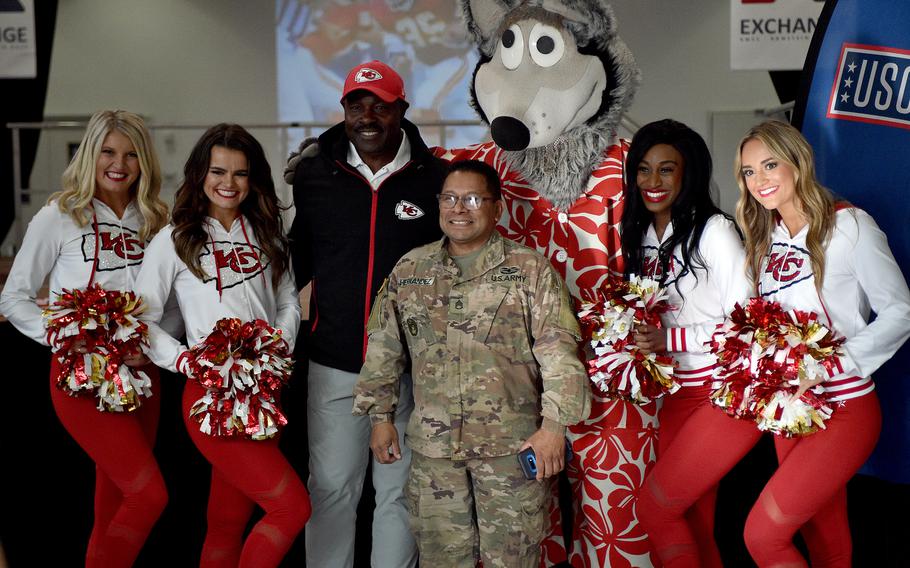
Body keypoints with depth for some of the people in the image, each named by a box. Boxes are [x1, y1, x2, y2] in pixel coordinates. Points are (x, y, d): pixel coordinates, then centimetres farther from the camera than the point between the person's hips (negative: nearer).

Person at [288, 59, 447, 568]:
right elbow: (295, 258, 15)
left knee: (400, 492, 10)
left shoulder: (436, 178, -2)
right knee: (332, 488, 8)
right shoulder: (313, 175, 3)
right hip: (335, 364, 1)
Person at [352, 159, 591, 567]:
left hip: (513, 443, -3)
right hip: (431, 444, 3)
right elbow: (383, 349, 15)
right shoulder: (409, 270, 10)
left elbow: (558, 351, -7)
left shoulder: (531, 270, -1)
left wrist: (554, 424, -13)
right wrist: (380, 415, 11)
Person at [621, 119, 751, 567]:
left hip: (712, 387, -6)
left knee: (695, 515, -4)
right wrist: (636, 336, 2)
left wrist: (670, 338, -20)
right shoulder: (641, 234, 10)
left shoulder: (713, 230, -11)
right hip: (667, 391, 6)